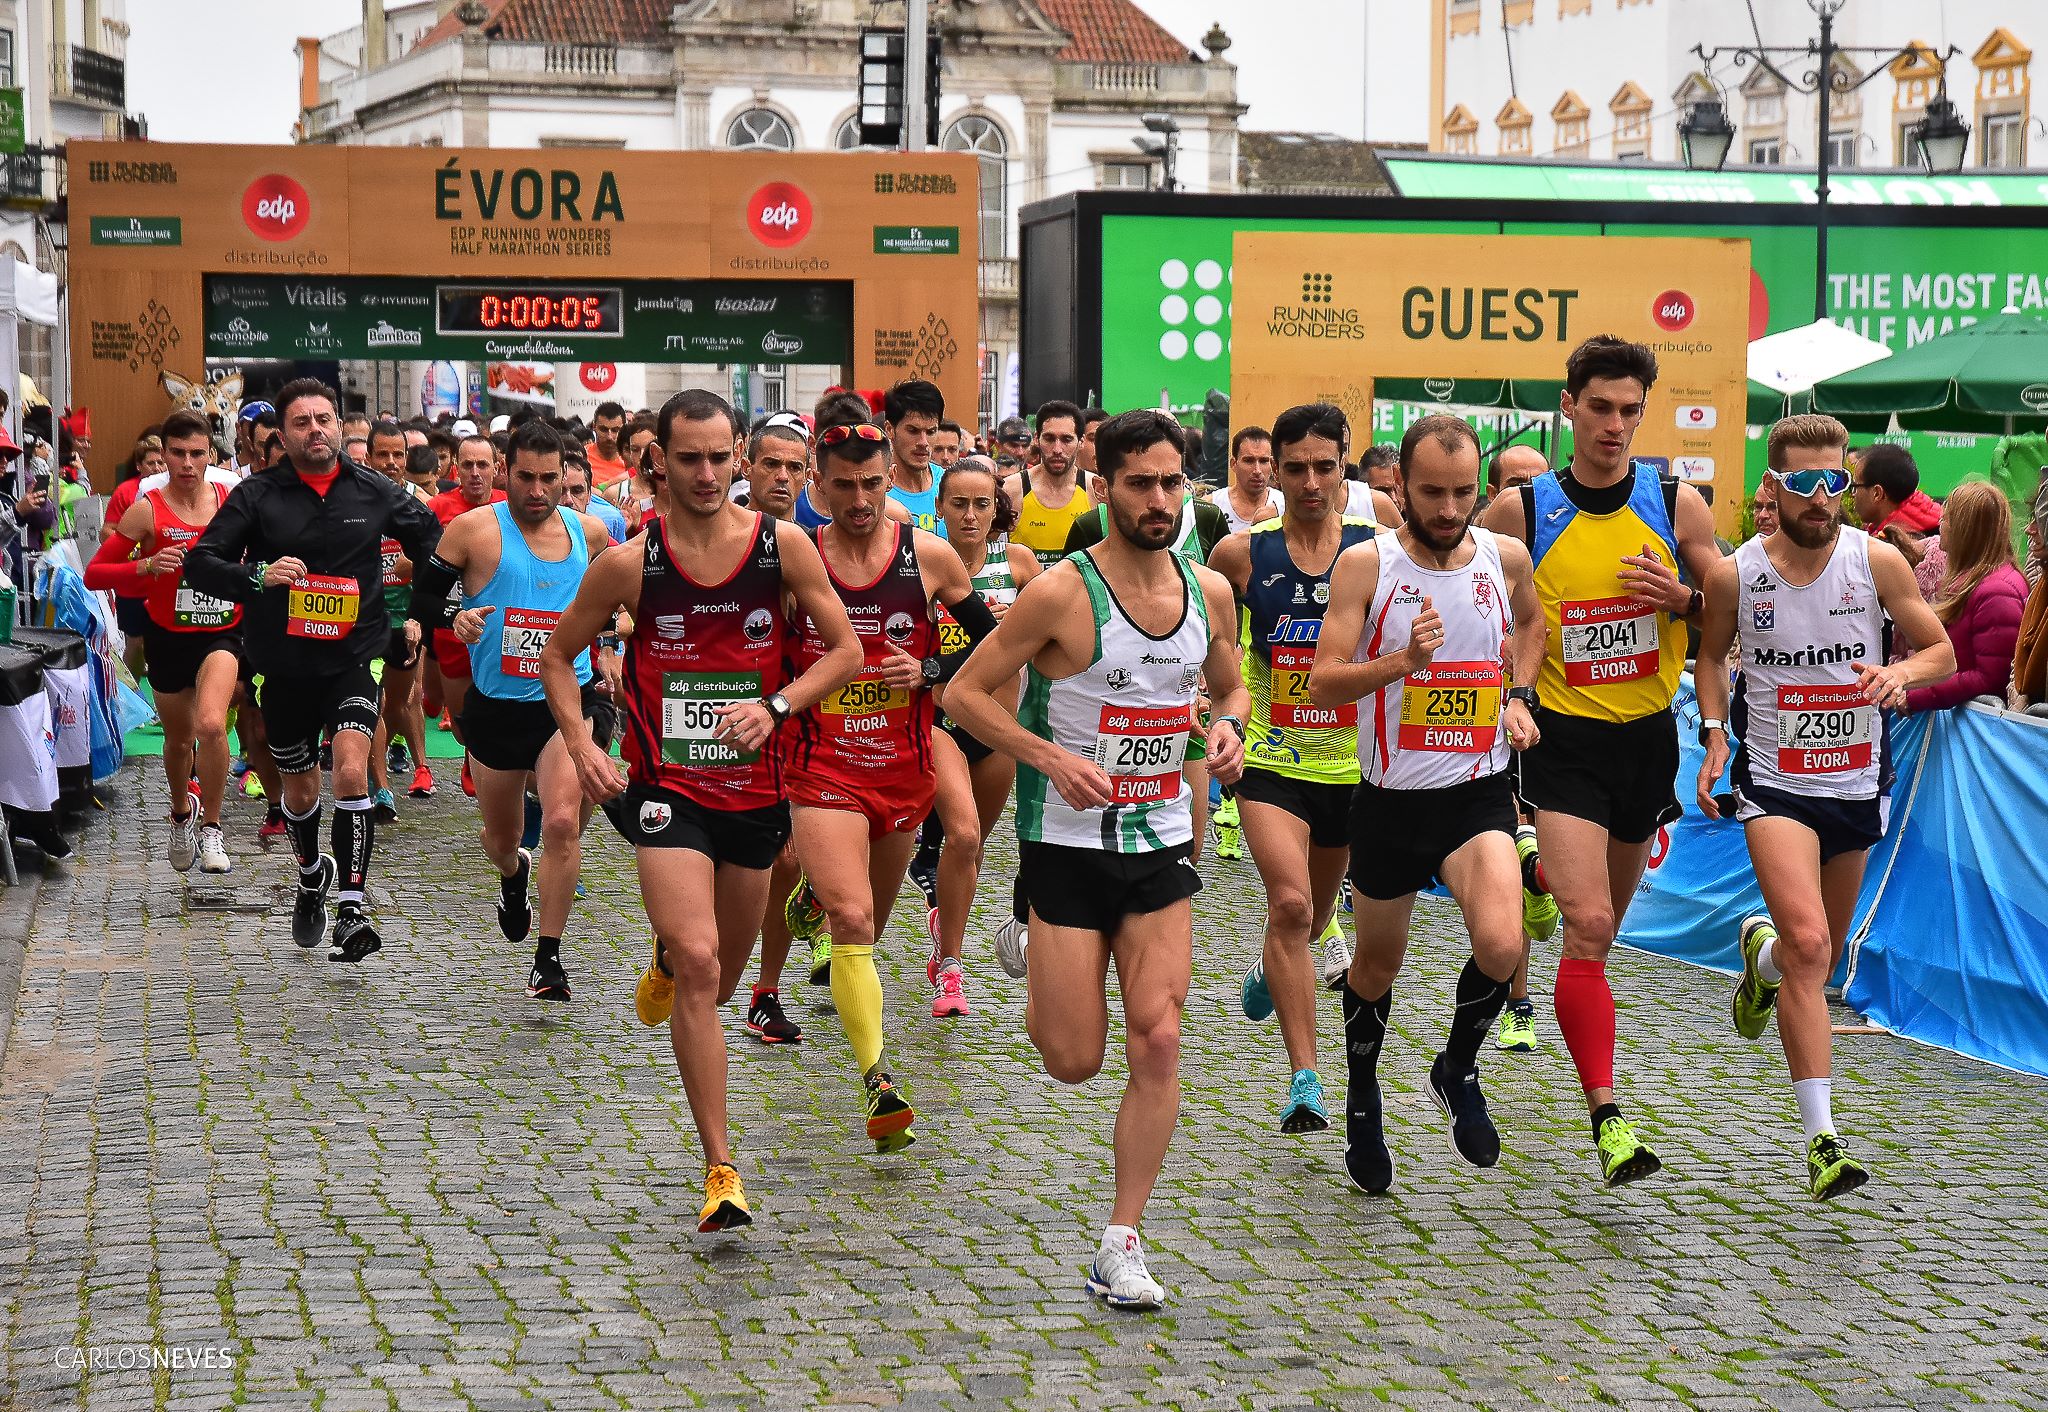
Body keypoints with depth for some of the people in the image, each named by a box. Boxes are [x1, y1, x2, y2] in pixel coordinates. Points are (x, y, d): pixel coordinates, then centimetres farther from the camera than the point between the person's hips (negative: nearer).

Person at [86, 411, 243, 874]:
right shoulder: (147, 510, -10)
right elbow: (94, 574, -11)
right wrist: (146, 567, -25)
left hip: (221, 632, -1)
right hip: (169, 637, 1)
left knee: (211, 725, -26)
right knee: (179, 739, 18)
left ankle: (211, 828, -8)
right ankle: (182, 810, 50)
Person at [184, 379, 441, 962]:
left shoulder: (374, 492, -1)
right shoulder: (257, 495, -4)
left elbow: (435, 544, 12)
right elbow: (199, 563, -7)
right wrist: (256, 576, -25)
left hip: (353, 658, -1)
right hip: (284, 665, 1)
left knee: (351, 770, -22)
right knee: (300, 791, 16)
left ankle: (352, 908, -21)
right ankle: (312, 875, 46)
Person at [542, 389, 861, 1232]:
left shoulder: (783, 546, -4)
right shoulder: (629, 562, -6)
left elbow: (845, 650, 3)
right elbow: (559, 655, 7)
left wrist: (775, 706, -13)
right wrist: (579, 742, -8)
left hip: (754, 788, 3)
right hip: (666, 789, -3)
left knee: (721, 978, 18)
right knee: (700, 969, -18)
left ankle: (666, 964, 57)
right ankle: (721, 1170, -13)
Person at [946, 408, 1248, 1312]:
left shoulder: (1209, 592, 2)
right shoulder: (1061, 593, -14)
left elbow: (1230, 686, 21)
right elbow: (965, 694, -9)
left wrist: (1228, 726, -3)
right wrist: (1050, 757, -22)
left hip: (1163, 842, 4)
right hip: (1069, 843, -4)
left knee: (1158, 1043, -7)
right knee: (1074, 1061, 0)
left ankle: (1121, 1245, 3)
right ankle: (1034, 971, 36)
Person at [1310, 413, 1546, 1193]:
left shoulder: (1506, 556, -1)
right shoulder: (1366, 564, -10)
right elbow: (1322, 683, -14)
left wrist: (1518, 696, 8)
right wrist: (1401, 662, -30)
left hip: (1479, 791, 1)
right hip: (1390, 798, 0)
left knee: (1500, 945, -23)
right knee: (1378, 961, 16)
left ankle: (1458, 1071, 6)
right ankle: (1362, 1100, 42)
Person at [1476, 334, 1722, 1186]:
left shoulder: (1677, 505, -1)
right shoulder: (1521, 512, -5)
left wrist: (1682, 596, -13)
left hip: (1648, 734, 3)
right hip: (1563, 739, -3)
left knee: (1606, 919, 18)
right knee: (1589, 926, -15)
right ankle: (1608, 1119, -16)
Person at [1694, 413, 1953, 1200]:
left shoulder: (1878, 562, -8)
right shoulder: (1735, 576, -8)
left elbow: (1941, 650, 1)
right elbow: (1711, 654, 11)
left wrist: (1902, 673, -21)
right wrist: (1715, 734, -3)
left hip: (1857, 783, 3)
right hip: (1774, 784, -3)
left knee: (1821, 956, 18)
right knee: (1809, 946, -21)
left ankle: (1761, 952, 57)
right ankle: (1822, 1139, -18)